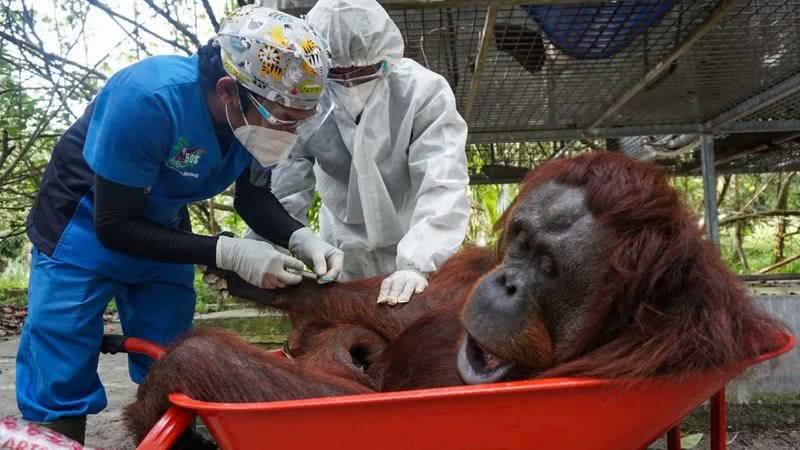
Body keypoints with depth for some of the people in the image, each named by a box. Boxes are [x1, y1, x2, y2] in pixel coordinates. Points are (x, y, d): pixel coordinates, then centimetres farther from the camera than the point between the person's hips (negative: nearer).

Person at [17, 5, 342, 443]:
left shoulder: (262, 111, -19)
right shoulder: (148, 99, -36)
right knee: (60, 378, -4)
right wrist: (228, 252, -33)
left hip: (163, 226, 5)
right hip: (83, 227, -5)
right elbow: (114, 226, -27)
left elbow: (252, 196, -2)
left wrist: (300, 238, -21)